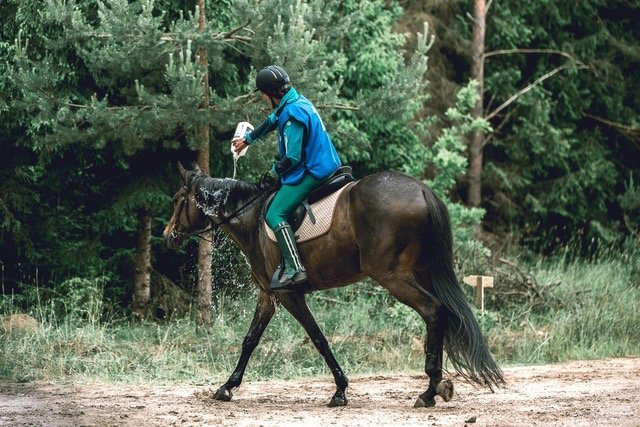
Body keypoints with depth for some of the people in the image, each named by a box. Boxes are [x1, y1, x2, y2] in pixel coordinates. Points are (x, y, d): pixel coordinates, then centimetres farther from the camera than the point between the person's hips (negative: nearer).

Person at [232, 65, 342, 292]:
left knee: (275, 214, -15)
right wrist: (248, 139, 46)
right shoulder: (298, 103, 11)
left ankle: (294, 268, -27)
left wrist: (274, 172, -4)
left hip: (310, 172, -11)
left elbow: (292, 157, -22)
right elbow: (271, 121, 31)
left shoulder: (292, 114, -20)